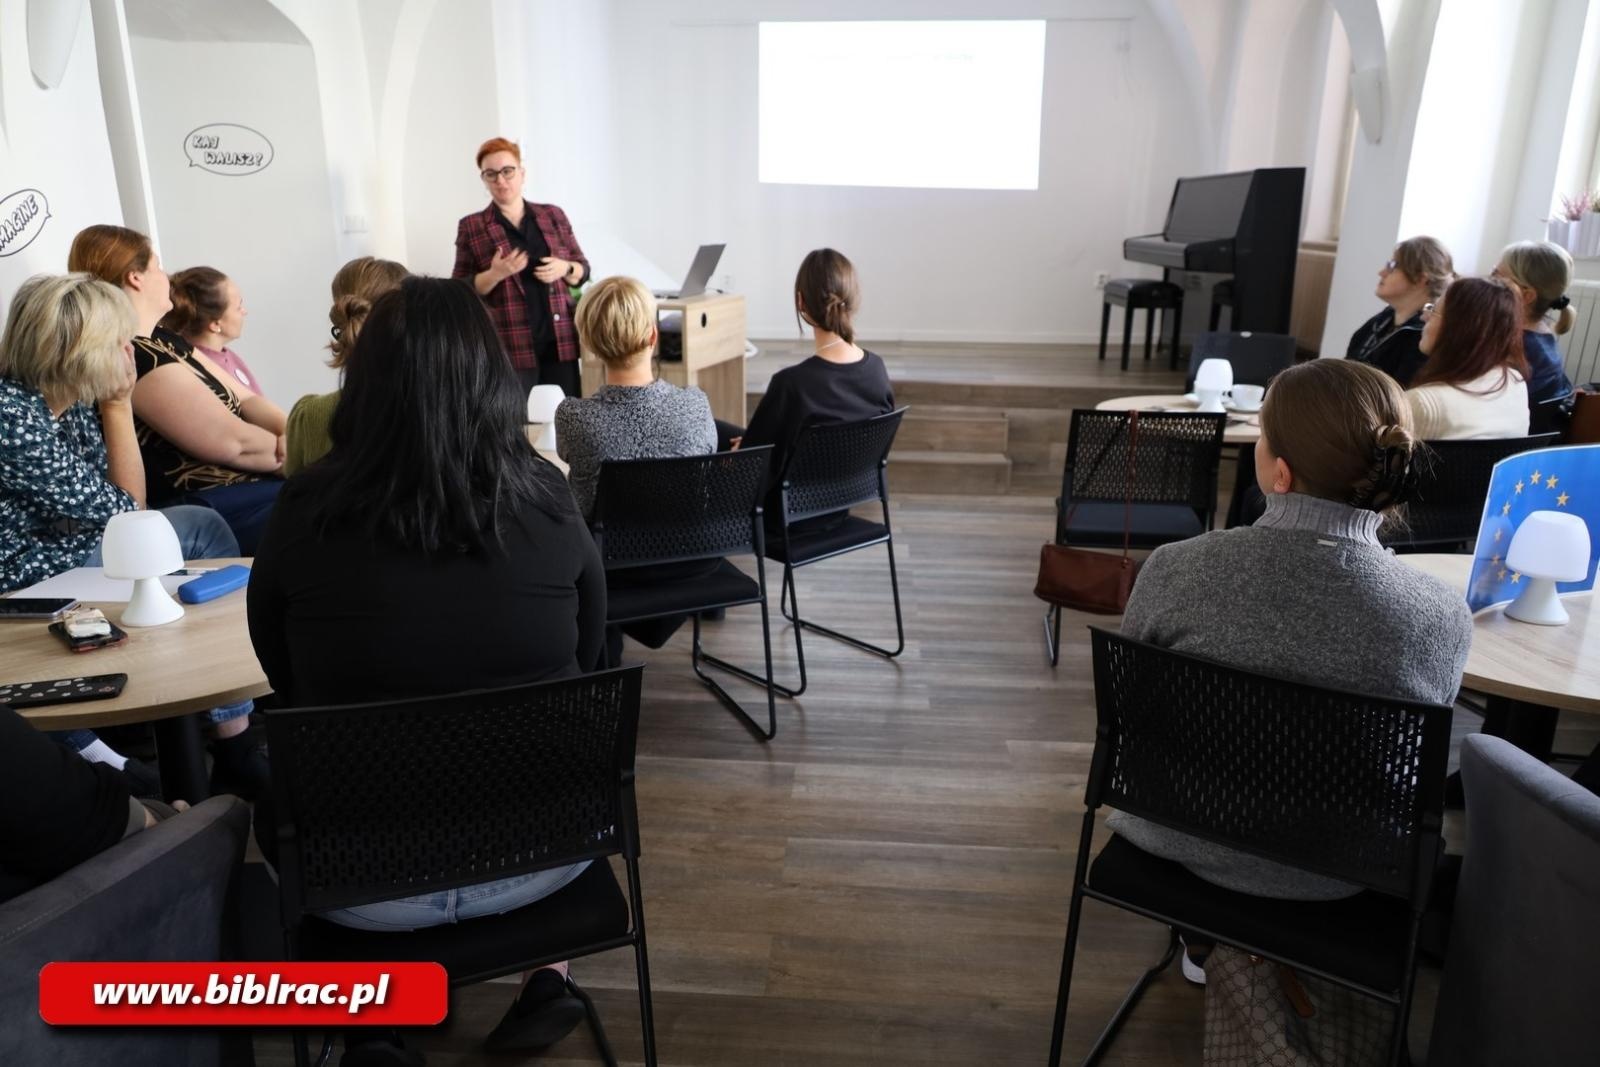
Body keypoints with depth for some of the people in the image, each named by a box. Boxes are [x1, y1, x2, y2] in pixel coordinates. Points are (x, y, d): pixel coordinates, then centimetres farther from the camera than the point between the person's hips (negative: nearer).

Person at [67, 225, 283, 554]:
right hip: (203, 511, -10)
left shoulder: (165, 341, 17)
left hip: (244, 484, 10)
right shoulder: (133, 359, -15)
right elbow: (232, 442, -18)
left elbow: (246, 401, 13)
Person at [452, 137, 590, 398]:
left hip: (560, 342, 3)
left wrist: (564, 268, -6)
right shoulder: (471, 227, 4)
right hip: (509, 348, -3)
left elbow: (583, 269, 16)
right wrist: (495, 274, -16)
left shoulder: (554, 216, 11)